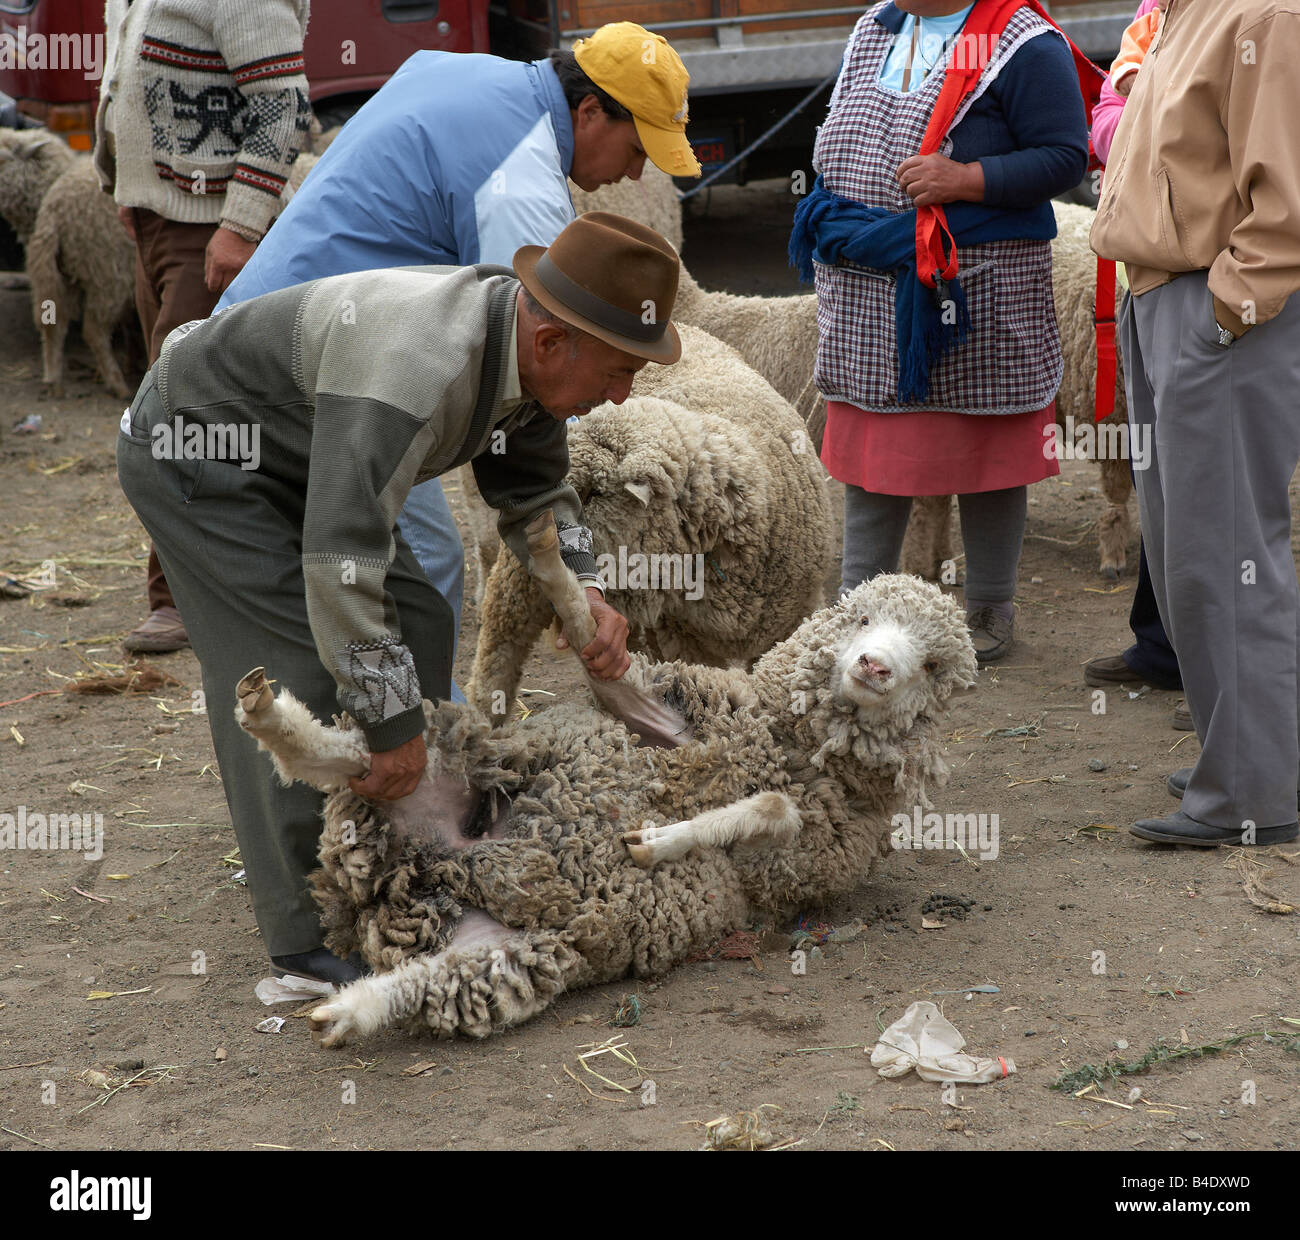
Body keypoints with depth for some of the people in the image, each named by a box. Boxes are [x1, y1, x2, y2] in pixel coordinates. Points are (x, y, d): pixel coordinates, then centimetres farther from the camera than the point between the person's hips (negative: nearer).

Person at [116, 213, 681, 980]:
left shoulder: (526, 342, -9)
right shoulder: (416, 371, -39)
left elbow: (537, 492, 9)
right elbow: (340, 558, -41)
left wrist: (585, 597, -8)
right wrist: (395, 724, -33)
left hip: (286, 451, 10)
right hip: (193, 449, -9)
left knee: (415, 624, 6)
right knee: (302, 663, -15)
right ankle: (311, 929, -7)